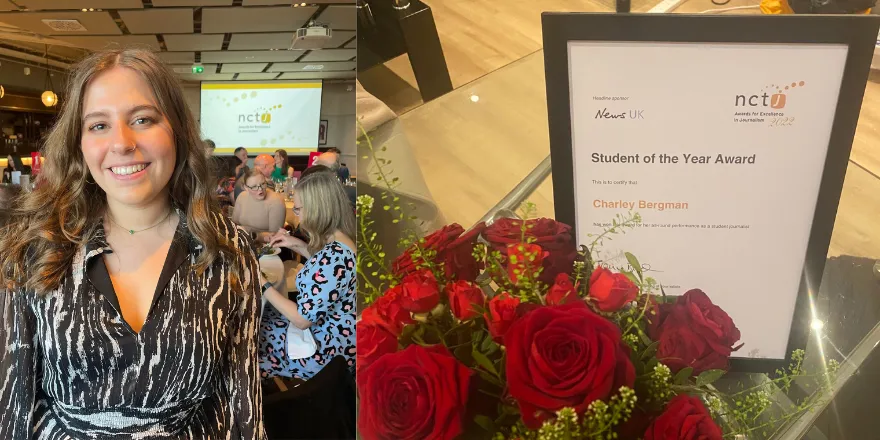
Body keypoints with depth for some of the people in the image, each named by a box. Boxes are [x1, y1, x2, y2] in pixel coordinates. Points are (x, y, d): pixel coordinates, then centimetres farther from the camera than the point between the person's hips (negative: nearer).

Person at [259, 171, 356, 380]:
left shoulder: (333, 257, -33)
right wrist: (297, 245, 9)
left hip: (326, 353, -9)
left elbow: (302, 320, -27)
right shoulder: (341, 238, -4)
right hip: (335, 338, 9)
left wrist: (262, 285, -17)